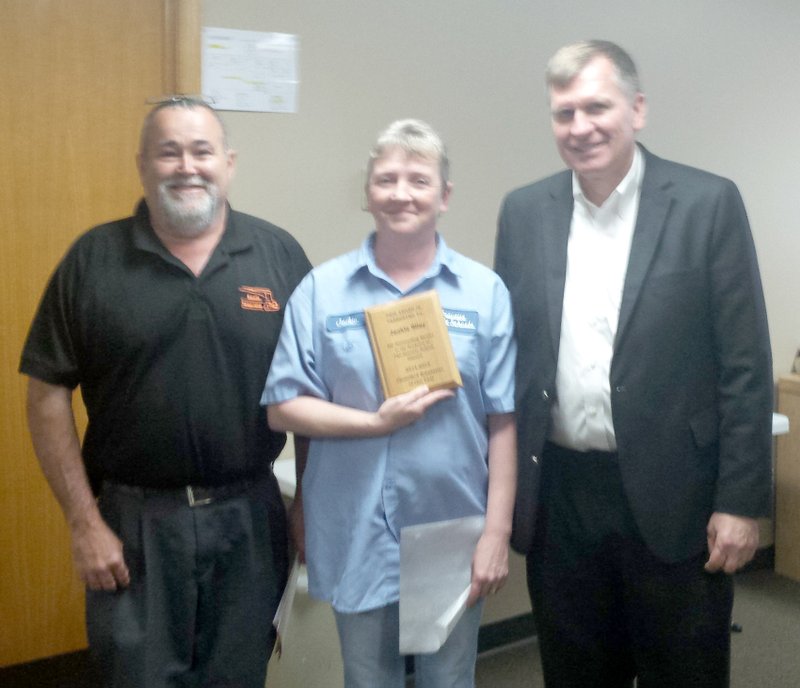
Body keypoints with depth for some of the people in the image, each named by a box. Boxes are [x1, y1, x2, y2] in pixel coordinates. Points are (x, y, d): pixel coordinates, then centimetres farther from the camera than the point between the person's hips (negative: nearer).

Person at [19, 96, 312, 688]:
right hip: (134, 523, -1)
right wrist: (84, 522, -6)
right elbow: (48, 396, -2)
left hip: (251, 520, 2)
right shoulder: (93, 259, -4)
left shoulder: (280, 254, 0)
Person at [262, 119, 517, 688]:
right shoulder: (322, 289, -4)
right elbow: (283, 409, -4)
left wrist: (498, 533, -4)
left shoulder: (485, 291, -4)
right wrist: (378, 422, -16)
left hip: (454, 535, 0)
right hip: (357, 538, 0)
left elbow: (502, 425, -3)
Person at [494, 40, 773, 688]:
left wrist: (741, 502, -9)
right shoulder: (524, 211, 3)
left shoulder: (708, 203, -6)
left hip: (672, 495, -2)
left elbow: (746, 366, -6)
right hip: (559, 495, 3)